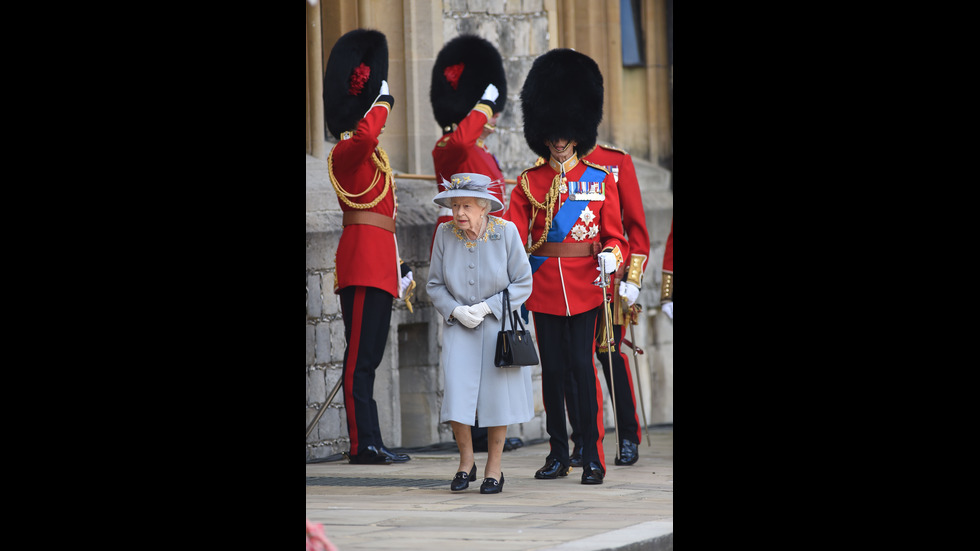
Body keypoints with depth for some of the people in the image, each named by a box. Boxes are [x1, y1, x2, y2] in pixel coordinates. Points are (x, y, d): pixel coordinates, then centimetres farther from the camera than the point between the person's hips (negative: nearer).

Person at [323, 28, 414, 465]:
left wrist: (397, 267, 24)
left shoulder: (372, 156, 22)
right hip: (363, 261, -10)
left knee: (368, 355, 10)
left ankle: (370, 442, 12)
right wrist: (382, 101, -19)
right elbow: (364, 135, -35)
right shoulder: (347, 151, -8)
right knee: (362, 355, -9)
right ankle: (363, 444, -9)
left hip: (377, 264, 10)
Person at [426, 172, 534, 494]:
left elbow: (522, 284, -6)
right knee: (457, 391, -11)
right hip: (459, 325, 1)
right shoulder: (445, 234, -5)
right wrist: (456, 310, -14)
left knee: (498, 393, 0)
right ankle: (466, 462, 9)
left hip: (499, 323, -1)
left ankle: (494, 467, 15)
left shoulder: (506, 232, -10)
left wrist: (486, 307, -16)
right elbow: (435, 285, 4)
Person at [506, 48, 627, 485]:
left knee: (583, 366, -7)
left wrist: (612, 255, -19)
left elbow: (615, 235, 4)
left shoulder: (600, 180, 5)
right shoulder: (529, 183, 8)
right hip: (544, 286, 2)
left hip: (585, 284, -2)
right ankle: (558, 454, 14)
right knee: (552, 369, 5)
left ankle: (593, 457, -4)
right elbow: (514, 235, 2)